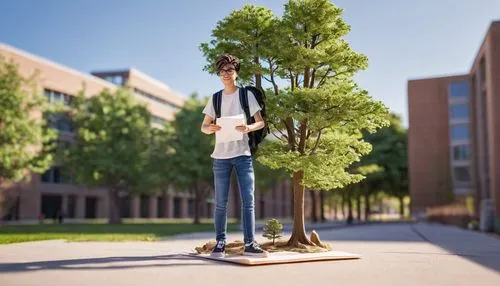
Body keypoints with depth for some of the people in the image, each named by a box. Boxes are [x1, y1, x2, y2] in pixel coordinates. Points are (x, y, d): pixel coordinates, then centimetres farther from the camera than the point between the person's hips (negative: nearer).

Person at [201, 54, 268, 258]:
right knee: (221, 203, 3)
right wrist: (211, 128, -14)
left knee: (248, 200, -4)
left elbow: (261, 122, 3)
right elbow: (203, 127, 11)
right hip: (221, 156, 1)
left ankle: (249, 244, 1)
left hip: (243, 154, -1)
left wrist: (248, 128, -20)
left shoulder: (246, 94, 5)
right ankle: (220, 243, 10)